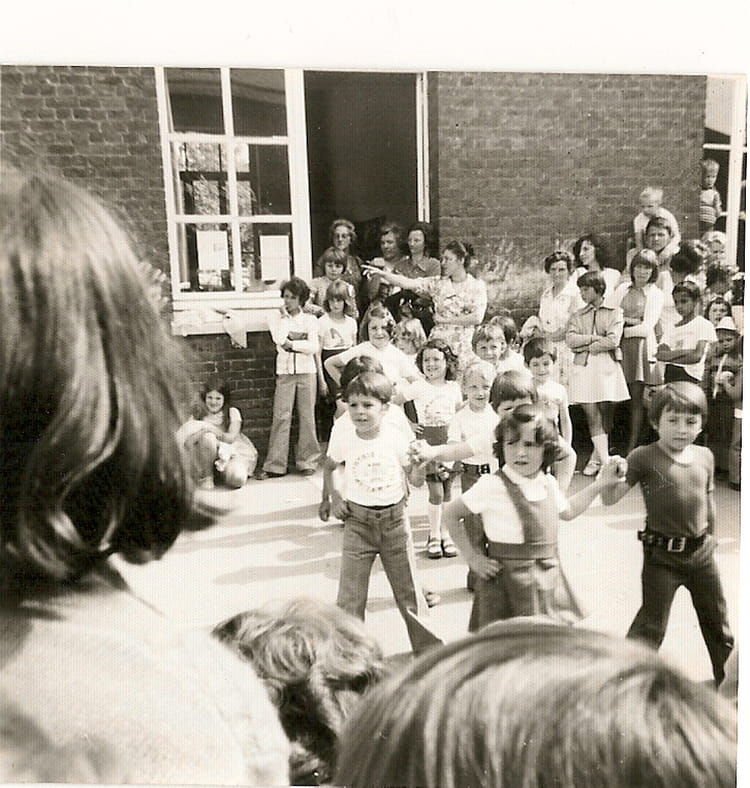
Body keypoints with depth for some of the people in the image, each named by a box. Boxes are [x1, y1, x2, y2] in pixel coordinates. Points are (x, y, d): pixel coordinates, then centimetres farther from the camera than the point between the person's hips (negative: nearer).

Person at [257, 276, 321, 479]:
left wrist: (292, 344, -10)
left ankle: (307, 461, 12)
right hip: (285, 372, 0)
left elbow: (314, 347, -4)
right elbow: (279, 339, -11)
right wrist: (285, 317, -7)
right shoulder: (276, 318, 8)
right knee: (281, 417, -5)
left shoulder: (310, 319, 8)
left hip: (306, 371, 0)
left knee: (307, 416, 3)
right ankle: (275, 465, -1)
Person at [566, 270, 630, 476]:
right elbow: (570, 339, -1)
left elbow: (613, 341, -7)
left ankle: (597, 458, 14)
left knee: (605, 414, 2)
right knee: (592, 416, -7)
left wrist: (585, 344, -4)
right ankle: (606, 462, -8)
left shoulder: (614, 312, 8)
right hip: (583, 368, 1)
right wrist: (596, 338, -8)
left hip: (607, 367, -1)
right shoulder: (578, 316, 17)